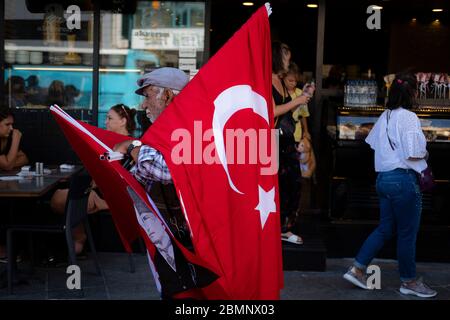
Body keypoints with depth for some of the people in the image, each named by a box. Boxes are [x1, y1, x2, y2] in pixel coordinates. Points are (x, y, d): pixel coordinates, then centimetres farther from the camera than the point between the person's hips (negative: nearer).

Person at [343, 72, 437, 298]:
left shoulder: (385, 116, 10)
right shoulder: (409, 117, -14)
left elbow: (372, 142, 23)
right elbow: (413, 154, -20)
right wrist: (425, 154, 0)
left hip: (383, 177, 8)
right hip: (403, 178, -8)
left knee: (386, 229, 16)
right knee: (407, 233, 5)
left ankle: (357, 269, 14)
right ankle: (409, 281, 17)